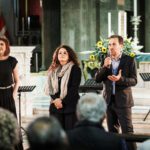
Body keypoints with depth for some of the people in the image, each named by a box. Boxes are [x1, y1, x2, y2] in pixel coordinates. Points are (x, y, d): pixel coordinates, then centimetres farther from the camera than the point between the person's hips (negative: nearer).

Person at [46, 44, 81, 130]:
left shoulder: (75, 69, 0)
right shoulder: (53, 70, 15)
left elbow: (74, 88, -8)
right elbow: (50, 87, 10)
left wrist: (63, 101, -12)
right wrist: (55, 99, -8)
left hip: (70, 105, -4)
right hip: (56, 106, 4)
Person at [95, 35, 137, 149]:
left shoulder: (129, 60, -5)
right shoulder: (106, 60, 8)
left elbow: (134, 81, -8)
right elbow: (97, 79, 2)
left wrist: (121, 79, -26)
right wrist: (105, 66, -15)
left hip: (123, 101, -4)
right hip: (109, 101, 5)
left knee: (127, 131, -7)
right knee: (112, 131, 11)